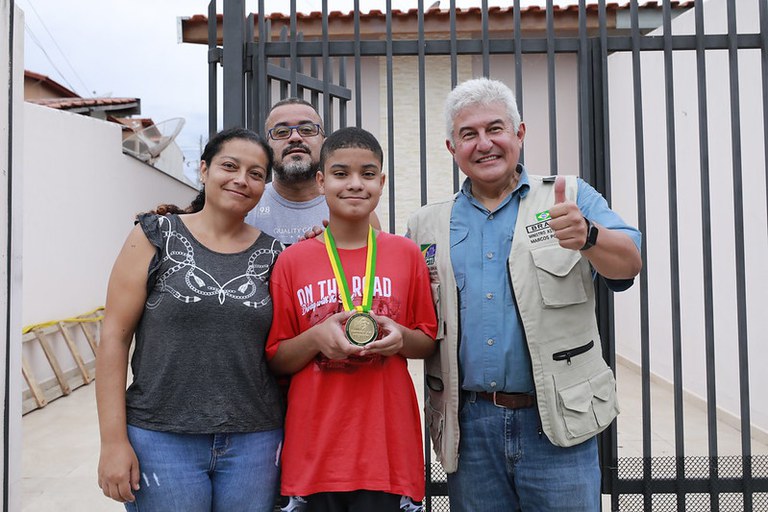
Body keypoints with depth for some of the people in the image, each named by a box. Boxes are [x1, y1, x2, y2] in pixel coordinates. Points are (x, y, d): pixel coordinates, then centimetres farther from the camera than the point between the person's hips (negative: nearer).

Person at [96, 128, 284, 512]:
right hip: (161, 439, -2)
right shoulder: (155, 237, -2)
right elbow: (115, 337, -4)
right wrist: (114, 441, -6)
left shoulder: (272, 254, 3)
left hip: (254, 441, 2)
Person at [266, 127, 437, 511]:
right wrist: (315, 338, -15)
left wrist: (400, 337, -12)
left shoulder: (407, 254, 1)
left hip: (386, 441, 1)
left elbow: (430, 343, 9)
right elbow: (276, 361, 4)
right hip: (314, 446, 0)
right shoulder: (293, 261, -1)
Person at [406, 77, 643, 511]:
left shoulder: (571, 198, 2)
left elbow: (628, 264, -13)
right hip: (470, 426, 2)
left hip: (558, 423, -1)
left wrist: (586, 235, -33)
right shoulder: (428, 225, 7)